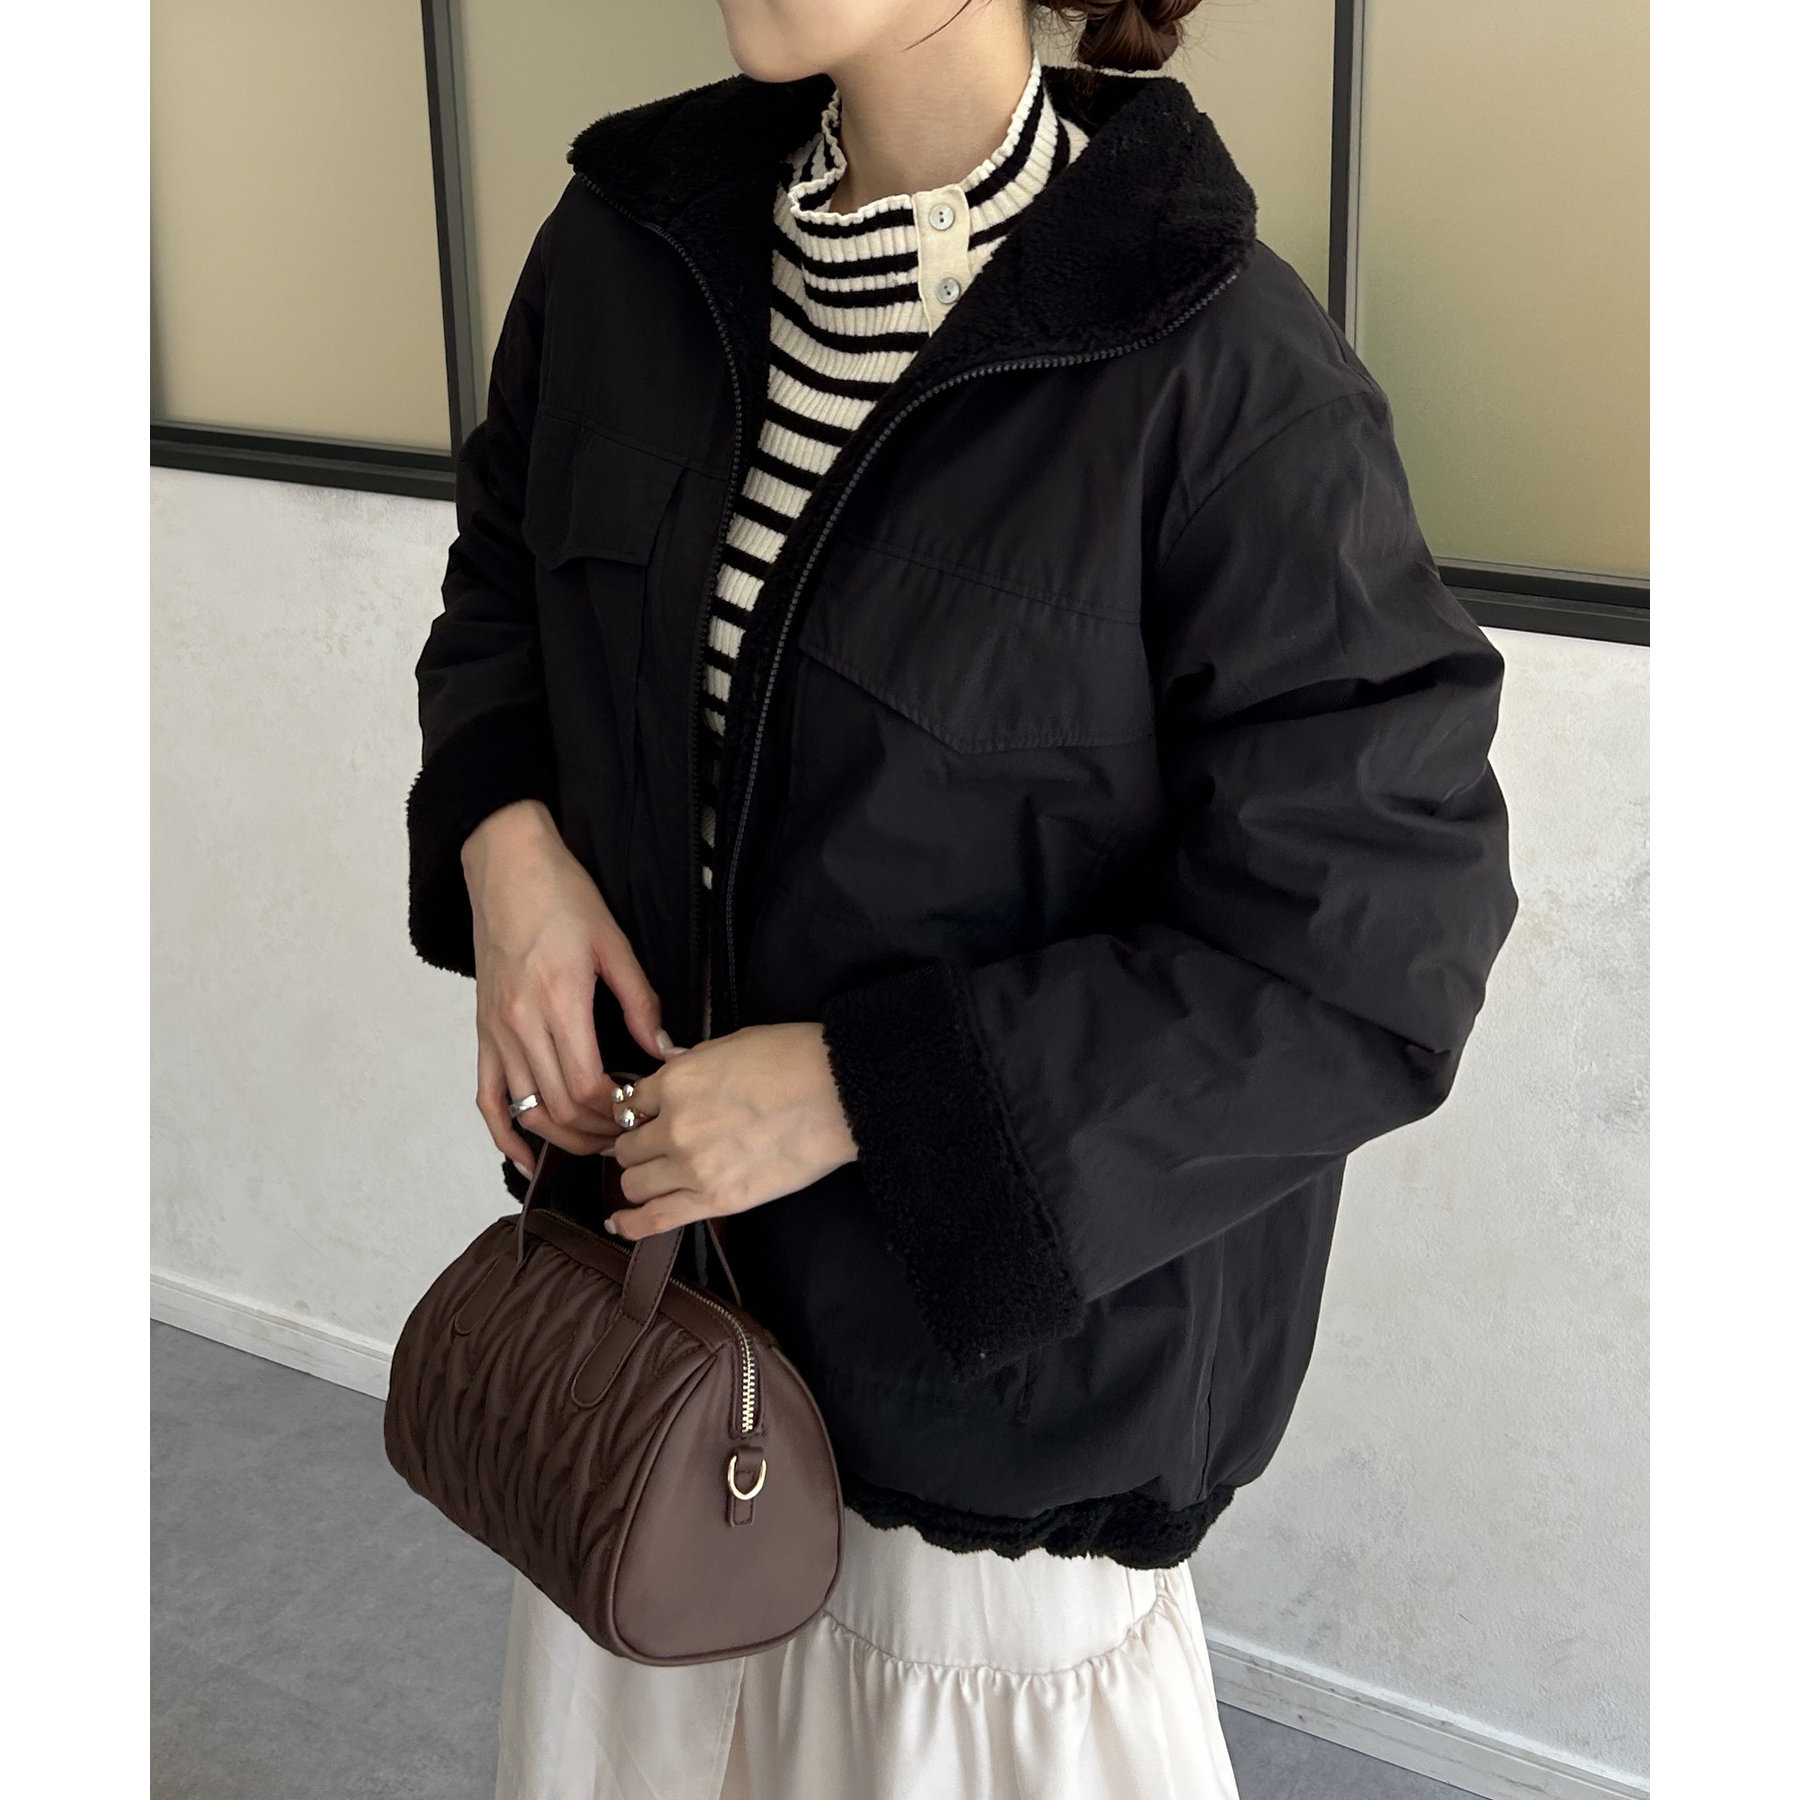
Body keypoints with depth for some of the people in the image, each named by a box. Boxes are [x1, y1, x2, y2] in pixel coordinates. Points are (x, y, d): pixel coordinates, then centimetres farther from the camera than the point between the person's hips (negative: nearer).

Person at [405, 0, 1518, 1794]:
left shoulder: (1227, 382, -24)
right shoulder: (633, 234, -5)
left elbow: (1370, 957, -21)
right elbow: (504, 571, 14)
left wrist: (856, 1089, -23)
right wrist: (502, 833, -8)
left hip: (1005, 1297, -5)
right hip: (656, 1201, 5)